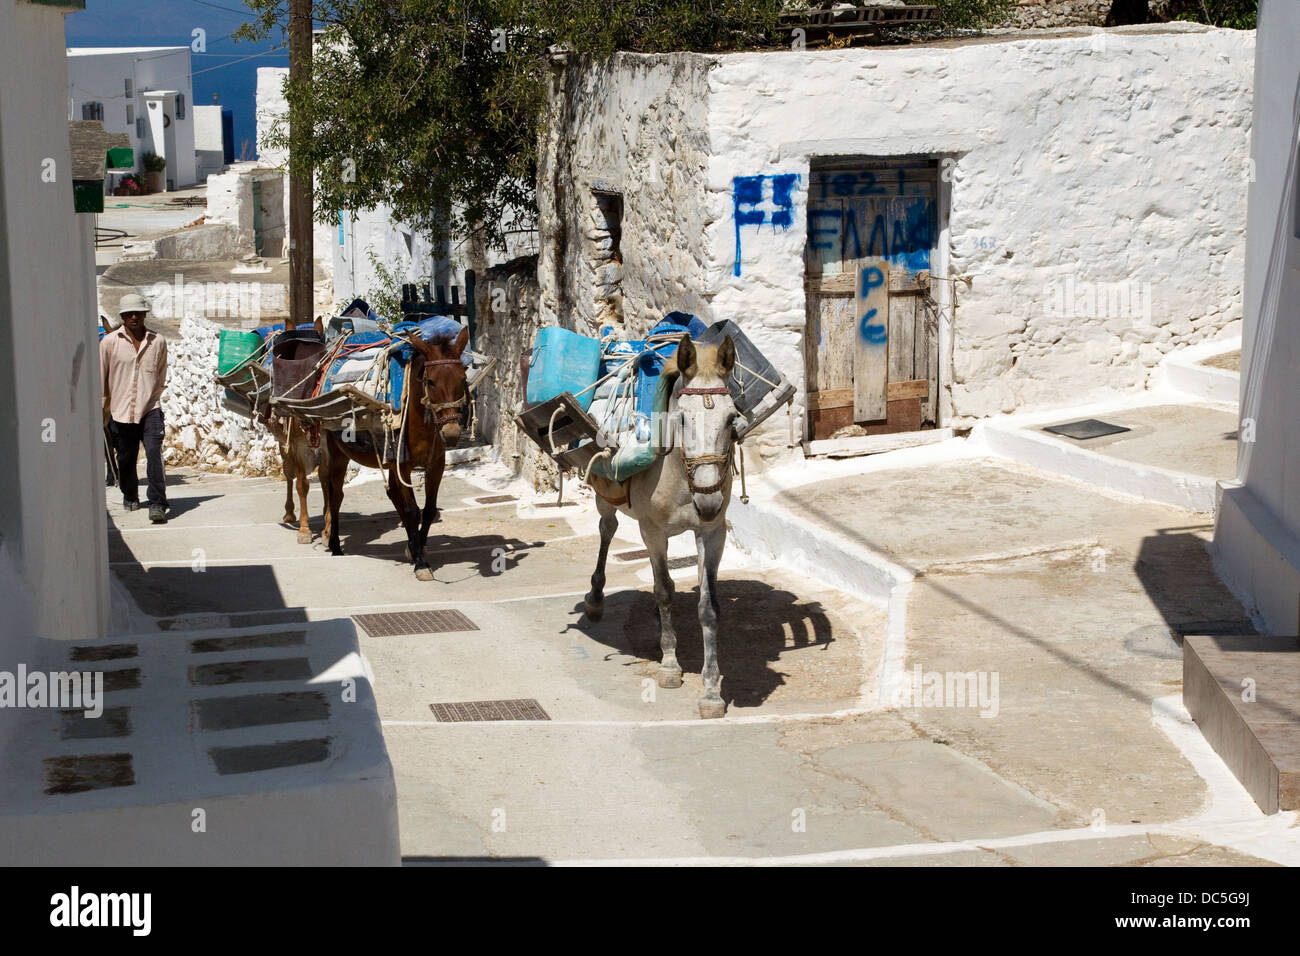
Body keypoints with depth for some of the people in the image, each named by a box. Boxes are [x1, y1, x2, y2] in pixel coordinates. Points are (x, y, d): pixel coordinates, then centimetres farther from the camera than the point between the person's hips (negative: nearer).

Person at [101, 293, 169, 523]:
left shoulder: (158, 342, 4)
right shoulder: (110, 342, 1)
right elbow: (101, 378, 8)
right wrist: (102, 408, 11)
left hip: (150, 410, -1)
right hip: (120, 412, 1)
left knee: (154, 454, -18)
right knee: (126, 459, 11)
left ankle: (157, 504, -19)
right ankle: (130, 497, 35)